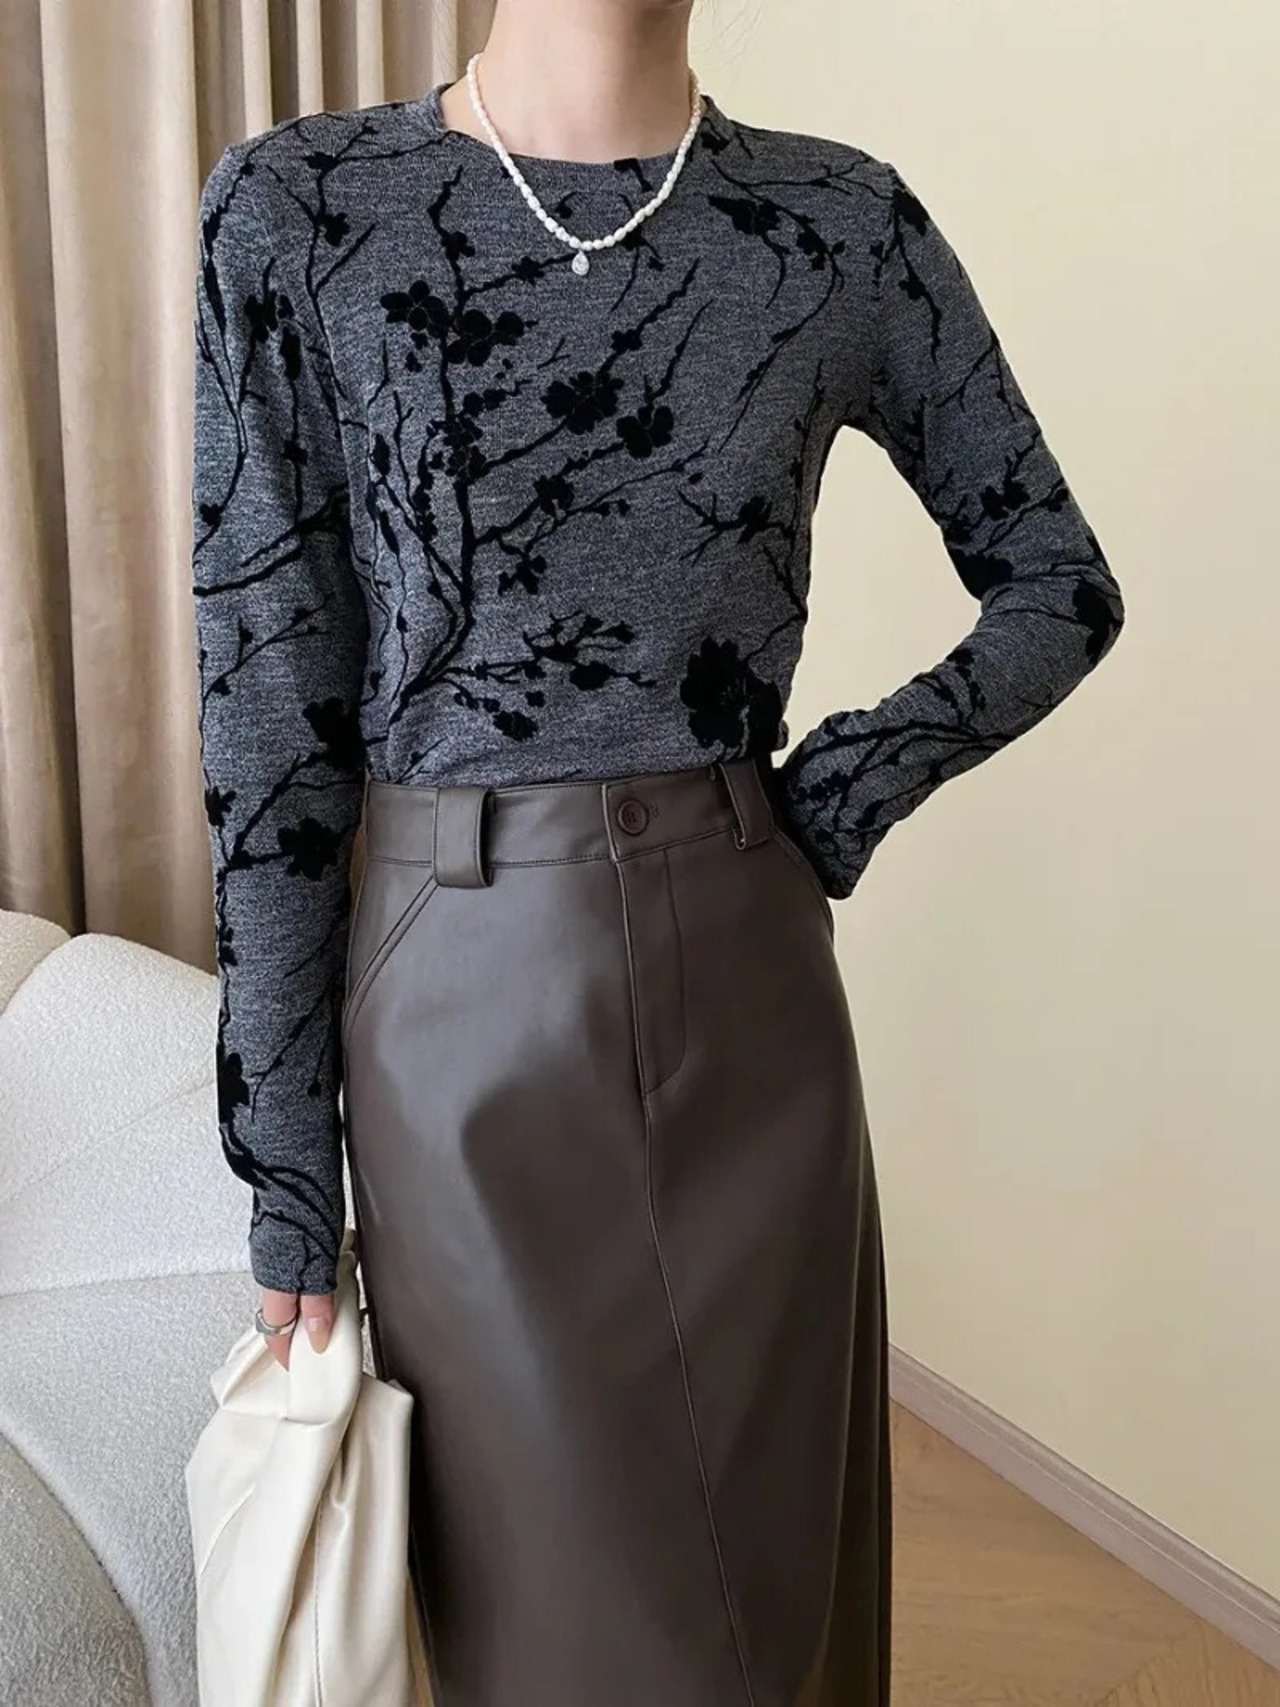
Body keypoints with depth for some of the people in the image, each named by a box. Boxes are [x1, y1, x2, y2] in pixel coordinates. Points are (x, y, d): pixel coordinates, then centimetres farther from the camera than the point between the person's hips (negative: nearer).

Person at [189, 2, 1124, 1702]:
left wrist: (865, 775, -5)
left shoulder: (842, 224, 1)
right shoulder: (296, 207, -4)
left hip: (750, 978, 2)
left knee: (784, 1559, 17)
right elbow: (267, 695, -5)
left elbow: (1062, 587, 11)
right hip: (461, 988, -1)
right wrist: (283, 1148, -4)